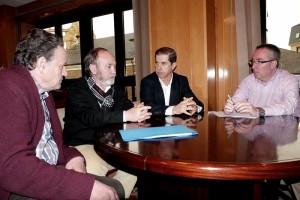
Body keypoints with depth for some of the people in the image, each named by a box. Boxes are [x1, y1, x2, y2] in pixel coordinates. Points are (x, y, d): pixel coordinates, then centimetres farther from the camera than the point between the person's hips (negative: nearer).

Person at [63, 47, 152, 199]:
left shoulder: (115, 88, 8)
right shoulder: (78, 89, -13)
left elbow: (128, 107, 0)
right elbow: (89, 117, -29)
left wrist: (138, 112, -26)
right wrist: (126, 115, -37)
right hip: (82, 145, -6)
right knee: (95, 169, -32)